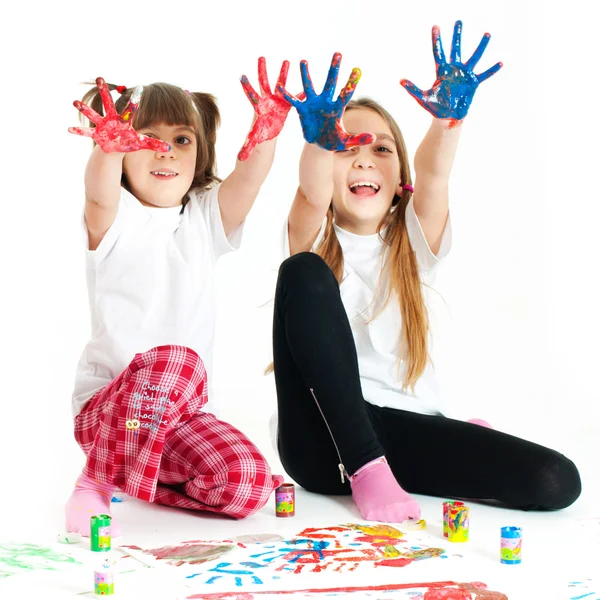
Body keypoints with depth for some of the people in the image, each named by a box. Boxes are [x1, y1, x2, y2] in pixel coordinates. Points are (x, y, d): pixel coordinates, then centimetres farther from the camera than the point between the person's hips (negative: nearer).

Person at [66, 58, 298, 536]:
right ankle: (96, 482, -17)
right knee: (176, 361, -38)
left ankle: (140, 480, 5)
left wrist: (266, 130, -34)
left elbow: (247, 179, -12)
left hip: (183, 411, 4)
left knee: (249, 482, -21)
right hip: (105, 406, -4)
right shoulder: (116, 221, -3)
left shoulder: (206, 219, 9)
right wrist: (110, 146, -52)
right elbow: (100, 194, -28)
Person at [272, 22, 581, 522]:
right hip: (323, 439, -2)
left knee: (556, 481, -18)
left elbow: (433, 175, -10)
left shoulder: (414, 242, 11)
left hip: (404, 428, 3)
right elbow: (313, 195, -18)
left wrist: (447, 120, -32)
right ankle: (364, 467, -23)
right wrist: (318, 142, -40)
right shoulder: (317, 241, 6)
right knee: (303, 274, -24)